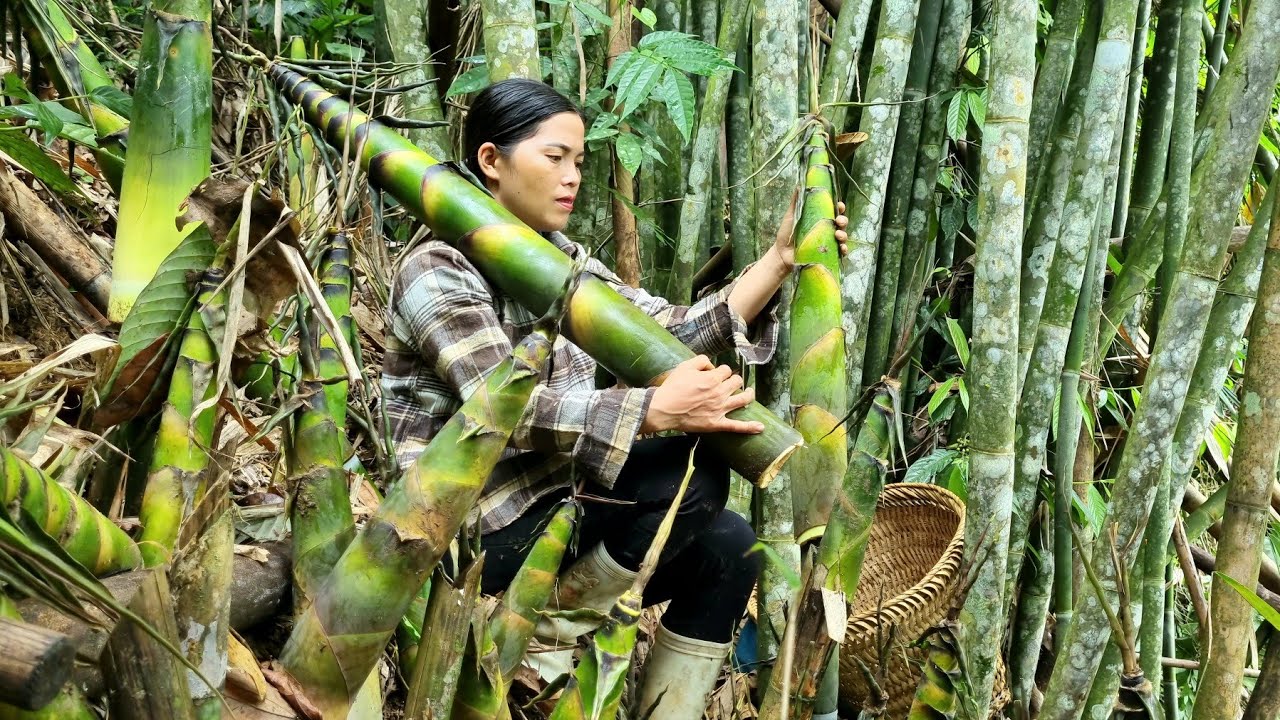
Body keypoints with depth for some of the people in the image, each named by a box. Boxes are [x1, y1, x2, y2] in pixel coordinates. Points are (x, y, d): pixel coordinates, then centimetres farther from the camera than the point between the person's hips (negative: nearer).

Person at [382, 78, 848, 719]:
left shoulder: (565, 263, 12)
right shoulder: (439, 270, -13)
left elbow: (673, 335, 2)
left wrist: (780, 259, -9)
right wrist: (655, 410, -38)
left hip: (555, 510, 8)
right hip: (479, 534, -8)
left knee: (726, 544, -10)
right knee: (692, 471, -23)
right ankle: (555, 615, -5)